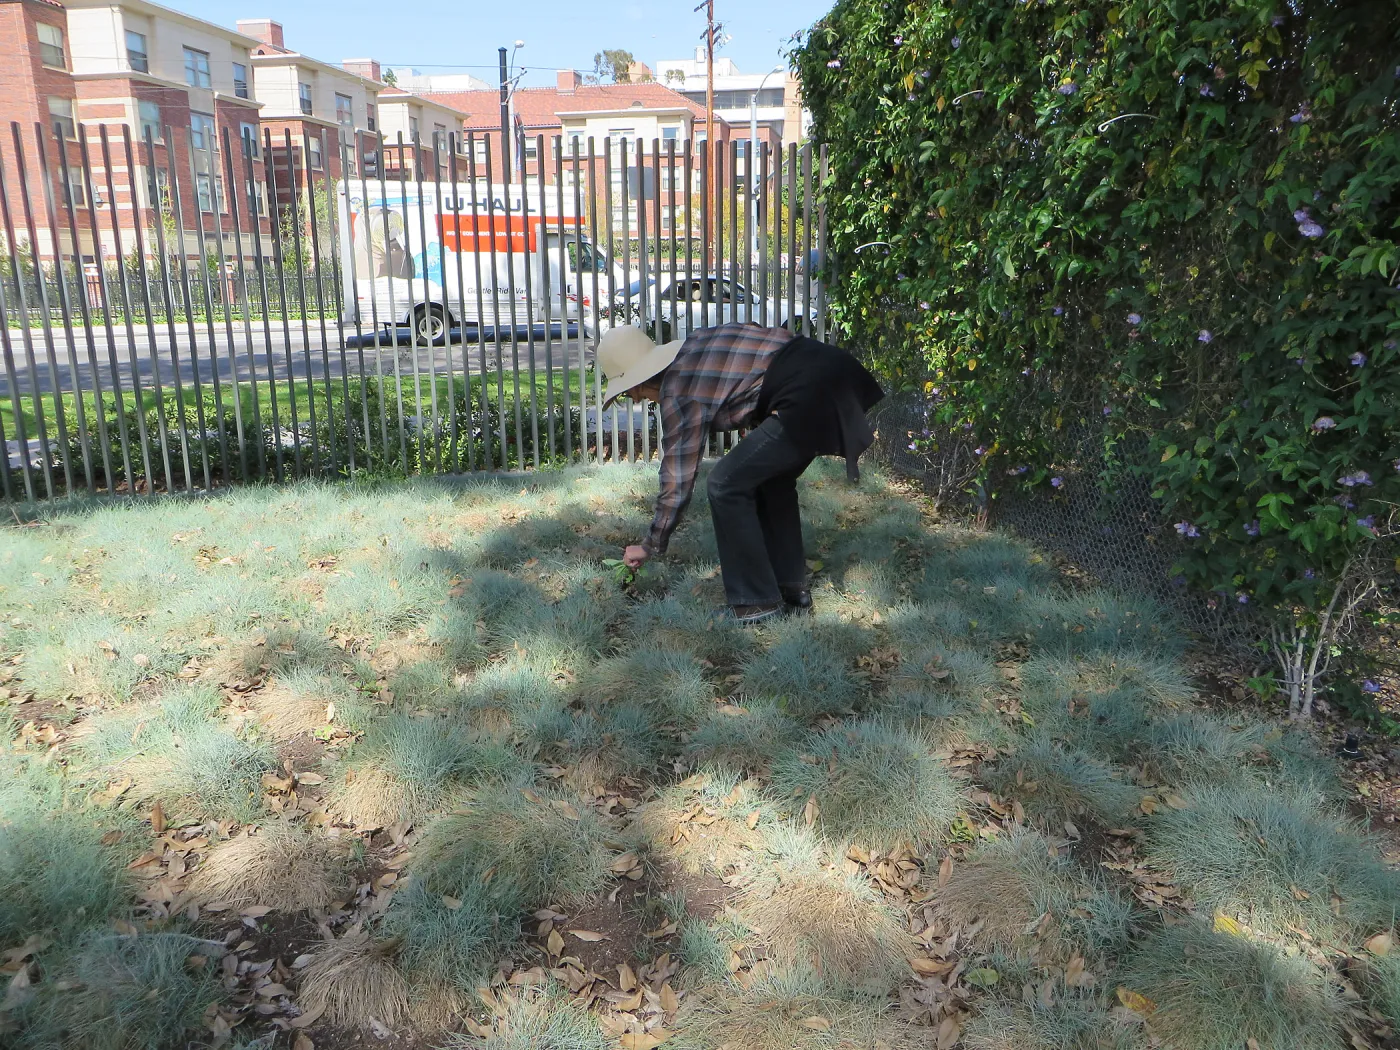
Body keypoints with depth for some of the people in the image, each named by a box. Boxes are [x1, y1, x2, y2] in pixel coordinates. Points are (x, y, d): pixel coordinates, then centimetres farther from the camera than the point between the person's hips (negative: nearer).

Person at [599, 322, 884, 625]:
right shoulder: (689, 350, 15)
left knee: (726, 485, -3)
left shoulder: (679, 392, -7)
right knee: (771, 478, 22)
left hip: (807, 395, -10)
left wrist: (651, 546, 8)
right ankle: (792, 590, 30)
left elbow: (677, 481, -4)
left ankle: (758, 603, 5)